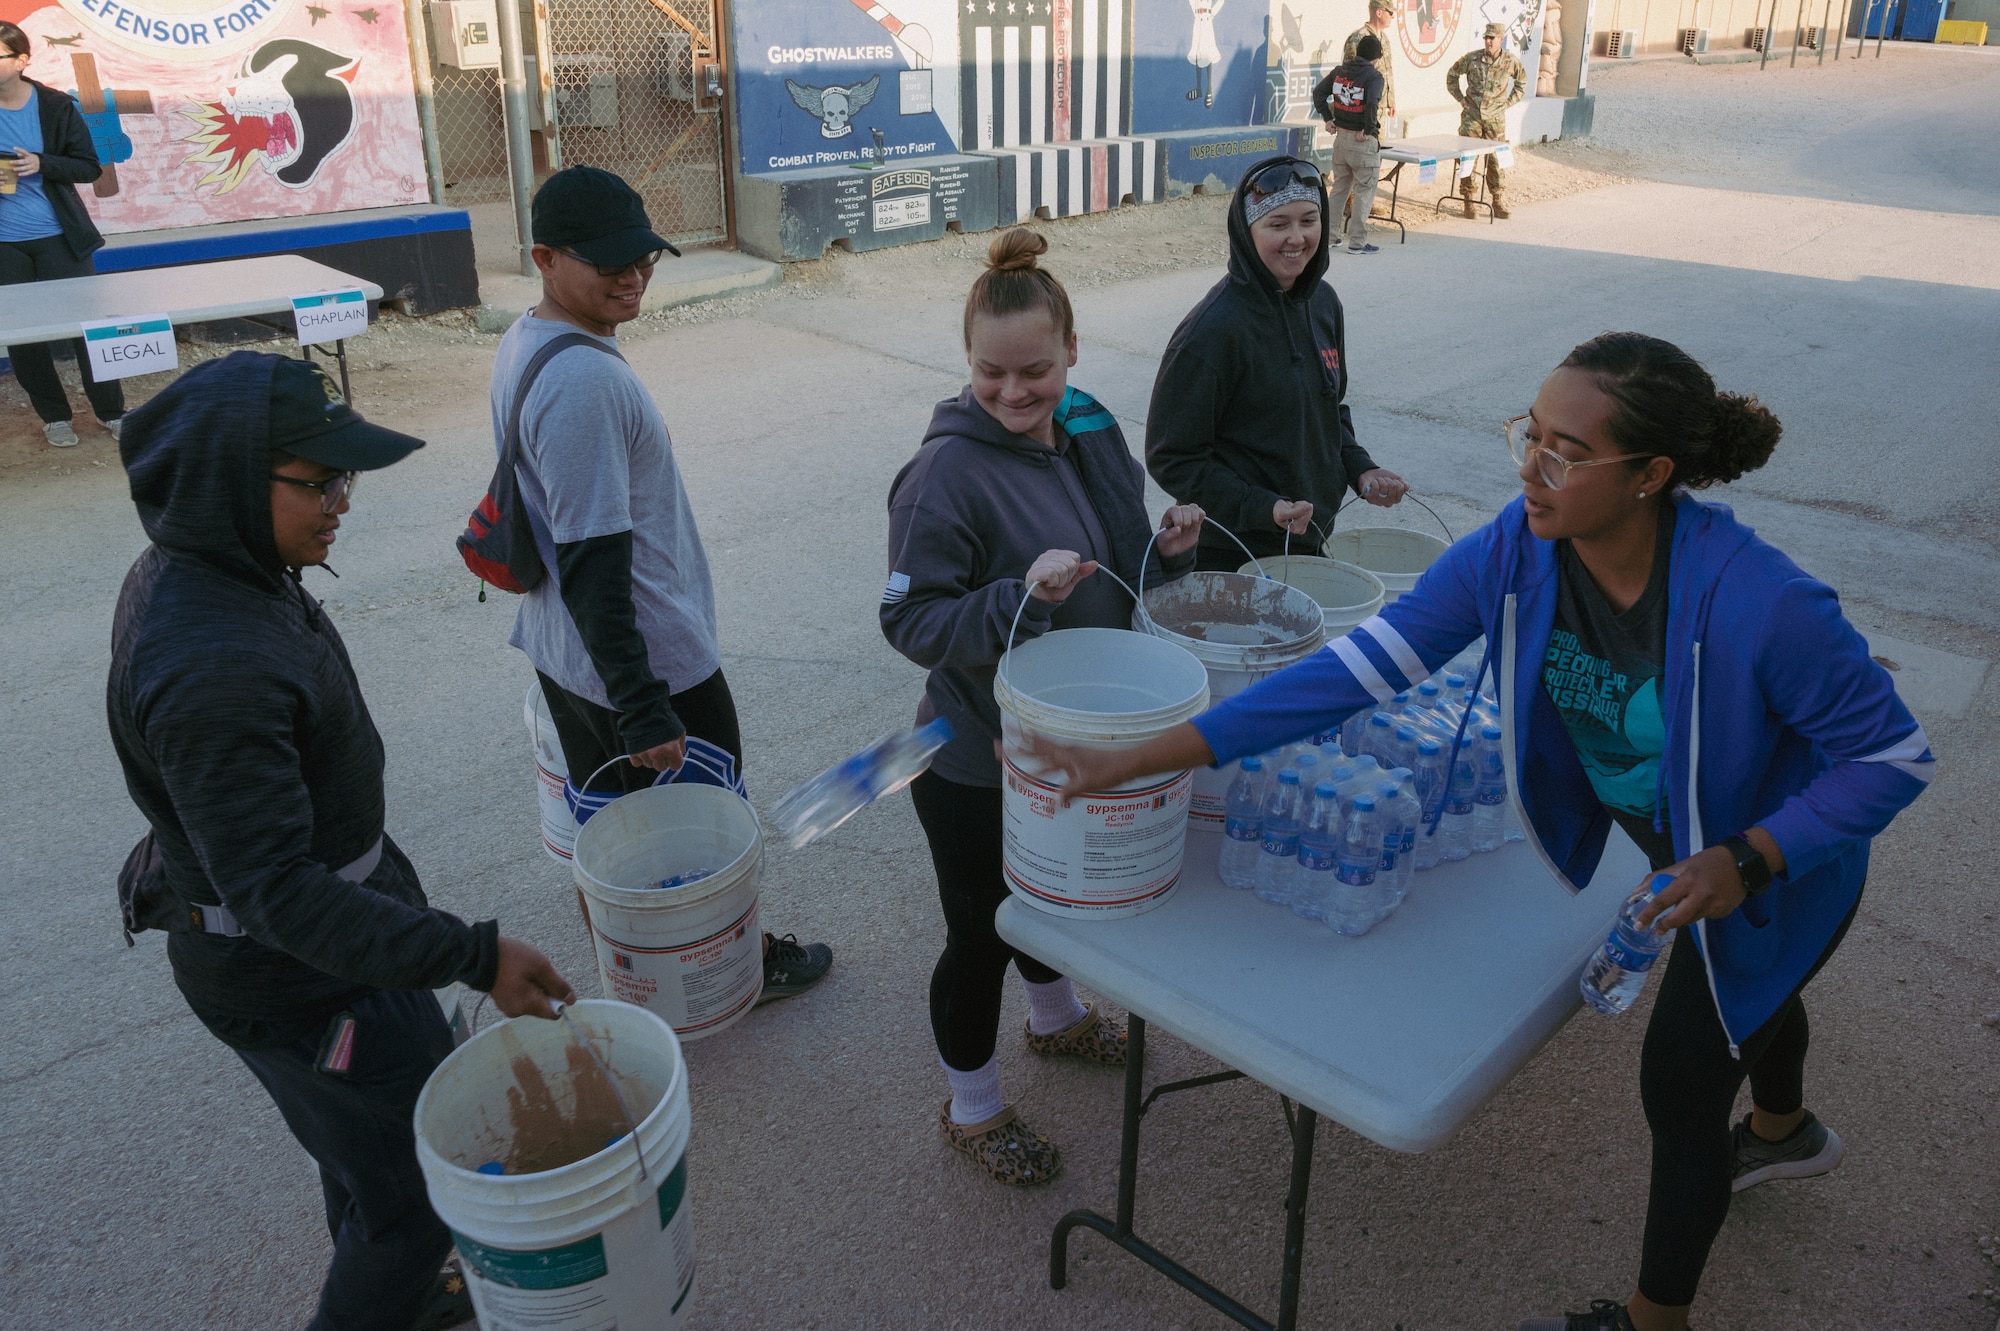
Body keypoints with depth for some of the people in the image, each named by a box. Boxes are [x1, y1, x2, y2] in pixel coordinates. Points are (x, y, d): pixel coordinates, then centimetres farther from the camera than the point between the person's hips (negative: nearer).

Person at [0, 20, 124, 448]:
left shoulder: (56, 106, -3)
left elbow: (89, 168, -1)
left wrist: (41, 164, -17)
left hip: (58, 236, -1)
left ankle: (112, 412, 15)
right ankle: (54, 417, 20)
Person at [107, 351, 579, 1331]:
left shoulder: (188, 574, -2)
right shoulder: (210, 670, -35)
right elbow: (280, 896, -34)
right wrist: (471, 957, -34)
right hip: (297, 979, -10)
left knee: (366, 1150, 30)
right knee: (419, 1187, 7)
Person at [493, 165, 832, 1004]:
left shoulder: (524, 343, 5)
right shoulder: (585, 382, -28)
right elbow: (593, 565, -29)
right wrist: (643, 711, -27)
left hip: (561, 653, 9)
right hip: (651, 663, -9)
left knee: (603, 799, 24)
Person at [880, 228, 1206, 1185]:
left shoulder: (1091, 434, -1)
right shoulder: (946, 475, -24)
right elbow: (910, 621, -23)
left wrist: (1165, 551, -9)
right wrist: (1019, 599, -37)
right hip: (977, 764, -7)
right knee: (981, 934, 11)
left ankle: (1054, 1018, 59)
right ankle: (971, 1108, 36)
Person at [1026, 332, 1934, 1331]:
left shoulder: (1757, 603, -41)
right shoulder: (1515, 553, -27)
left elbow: (1893, 755, -25)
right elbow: (1359, 667, -29)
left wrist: (1748, 861, -37)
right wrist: (1138, 759, -33)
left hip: (1780, 858, -5)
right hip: (1669, 836, 5)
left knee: (1679, 1088, 9)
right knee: (1750, 992, 35)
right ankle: (1785, 1133, 71)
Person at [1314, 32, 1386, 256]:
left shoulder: (1340, 70, 6)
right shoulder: (1374, 76, -13)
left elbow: (1318, 92, 7)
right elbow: (1372, 104, -27)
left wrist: (1328, 118, 10)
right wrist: (1369, 130, -15)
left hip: (1341, 136, 6)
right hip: (1363, 141, -6)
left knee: (1339, 187, 17)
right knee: (1364, 191, 2)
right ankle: (1357, 242, 5)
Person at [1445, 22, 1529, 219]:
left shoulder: (1511, 61, -3)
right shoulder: (1472, 58, -5)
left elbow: (1521, 81, 15)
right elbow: (1452, 74, 11)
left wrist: (1509, 102, 6)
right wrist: (1460, 98, 5)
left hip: (1495, 118, 0)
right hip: (1471, 116, 0)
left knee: (1496, 160, 4)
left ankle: (1499, 203, 13)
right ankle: (1468, 201, 7)